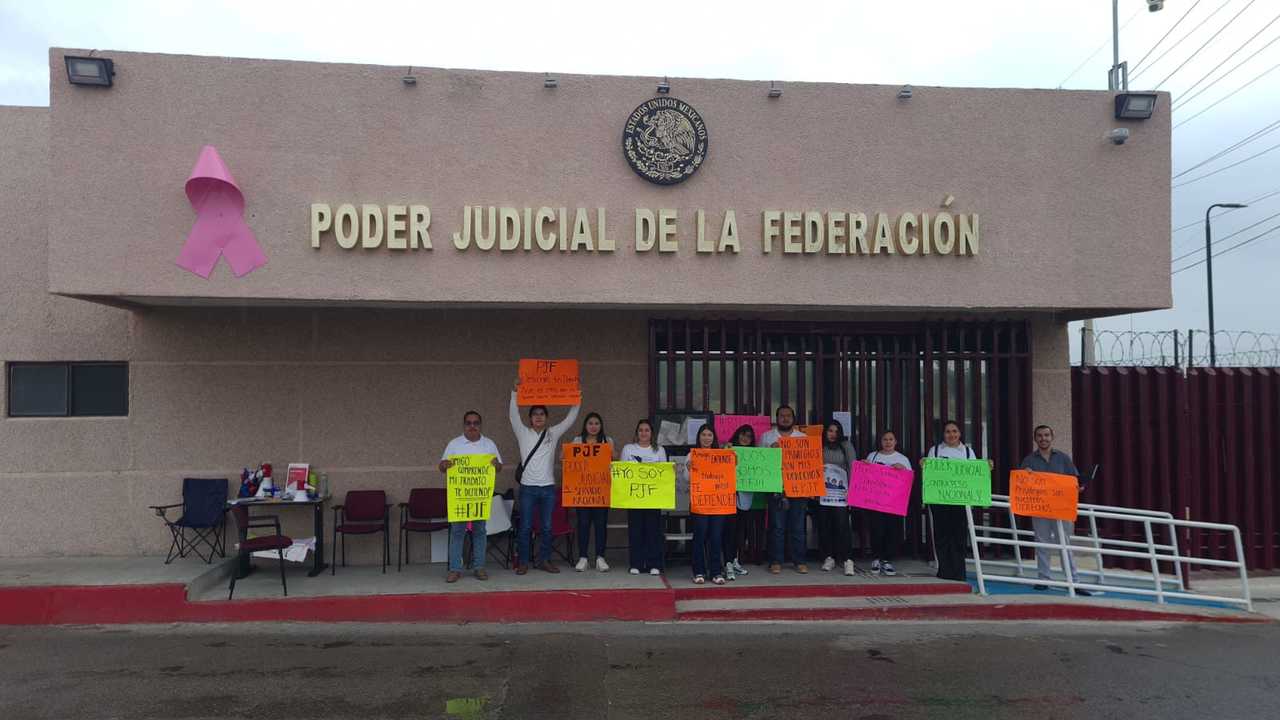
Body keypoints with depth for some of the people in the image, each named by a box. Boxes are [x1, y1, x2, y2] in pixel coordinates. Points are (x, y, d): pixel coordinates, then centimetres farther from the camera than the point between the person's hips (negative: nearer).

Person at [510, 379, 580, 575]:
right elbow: (514, 415, -9)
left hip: (548, 487, 2)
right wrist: (515, 392, -18)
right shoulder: (523, 433, 3)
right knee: (525, 527, 2)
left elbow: (570, 419, 4)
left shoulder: (553, 433, 8)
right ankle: (523, 562, 10)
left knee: (547, 527, 6)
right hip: (528, 487, -2)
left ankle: (544, 560, 17)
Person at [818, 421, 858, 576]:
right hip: (822, 492, 2)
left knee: (842, 524, -10)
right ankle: (829, 558, 13)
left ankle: (847, 560, -8)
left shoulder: (846, 446, 7)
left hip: (841, 492, -2)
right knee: (824, 525, 3)